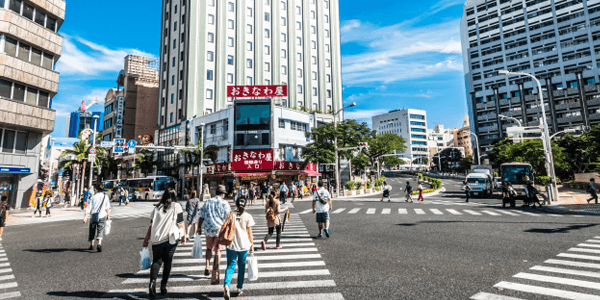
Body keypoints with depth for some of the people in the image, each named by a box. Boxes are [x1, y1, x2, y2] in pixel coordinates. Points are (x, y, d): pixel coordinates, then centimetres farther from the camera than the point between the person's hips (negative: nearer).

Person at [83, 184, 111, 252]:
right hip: (102, 216, 0)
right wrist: (108, 215, 20)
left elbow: (88, 208, -9)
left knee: (92, 231, 14)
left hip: (93, 216, 0)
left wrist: (85, 217, -11)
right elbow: (108, 208, 9)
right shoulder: (106, 197, 2)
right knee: (100, 231, -1)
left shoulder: (93, 197, -3)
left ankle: (91, 245, 26)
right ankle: (99, 244, -19)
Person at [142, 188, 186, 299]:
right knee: (167, 262, 12)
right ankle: (163, 285, 14)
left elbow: (151, 226, 8)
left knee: (156, 262, 12)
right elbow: (180, 224, -2)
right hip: (171, 240, -2)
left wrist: (146, 240, 17)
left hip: (156, 240, 2)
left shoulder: (157, 208, 9)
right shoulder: (177, 206, 0)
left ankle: (152, 281, -8)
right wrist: (184, 236, 8)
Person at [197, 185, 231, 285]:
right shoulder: (224, 203, -6)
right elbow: (228, 218, -7)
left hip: (209, 230, 3)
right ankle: (215, 275, 7)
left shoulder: (207, 202, 4)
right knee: (218, 251, 6)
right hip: (220, 230, -3)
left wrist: (199, 228, 15)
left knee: (209, 248, 26)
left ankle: (207, 267, 15)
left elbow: (201, 217, 6)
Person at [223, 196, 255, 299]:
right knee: (241, 266, 14)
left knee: (230, 266, 7)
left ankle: (226, 285, -18)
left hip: (231, 245, 1)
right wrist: (252, 244, 6)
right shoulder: (248, 216, -5)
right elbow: (249, 232, -3)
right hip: (244, 245, -1)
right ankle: (240, 289, 24)